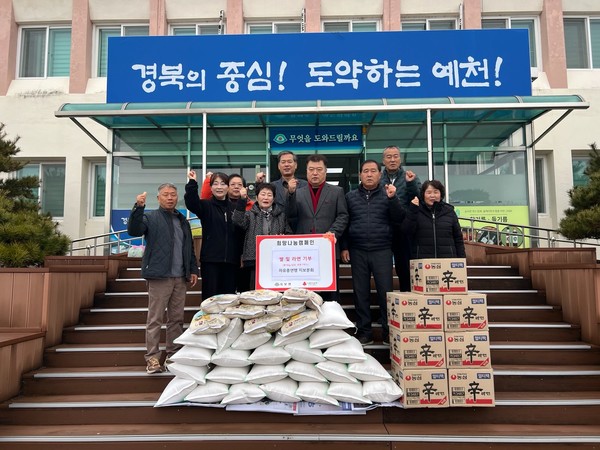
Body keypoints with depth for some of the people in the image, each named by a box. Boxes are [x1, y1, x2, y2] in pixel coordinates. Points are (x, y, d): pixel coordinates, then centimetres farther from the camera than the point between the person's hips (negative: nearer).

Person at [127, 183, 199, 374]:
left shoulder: (182, 220, 20)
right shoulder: (151, 217, 4)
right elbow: (133, 230, -15)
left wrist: (193, 269, 13)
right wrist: (138, 207, -26)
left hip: (180, 278, 5)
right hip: (160, 276, -5)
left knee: (177, 319, 9)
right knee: (155, 319, -3)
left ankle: (174, 355, 18)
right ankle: (152, 358, 3)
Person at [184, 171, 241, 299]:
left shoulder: (234, 207, 13)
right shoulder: (206, 205, 3)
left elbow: (241, 232, 14)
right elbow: (191, 203, -20)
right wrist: (192, 183, -30)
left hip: (231, 260, 3)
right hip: (211, 260, -3)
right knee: (210, 297, -1)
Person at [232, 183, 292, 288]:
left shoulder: (281, 215, 13)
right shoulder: (250, 214, 8)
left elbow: (289, 234, 15)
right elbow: (238, 221, -12)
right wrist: (242, 200, -20)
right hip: (255, 261, -1)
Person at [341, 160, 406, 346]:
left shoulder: (388, 194, 6)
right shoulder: (350, 196, 9)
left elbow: (399, 219, -1)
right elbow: (344, 222, 10)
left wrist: (392, 198, -14)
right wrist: (344, 247, 3)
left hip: (382, 250, -1)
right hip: (357, 251, 1)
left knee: (386, 291, -1)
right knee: (361, 292, 5)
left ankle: (388, 331, 10)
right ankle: (364, 331, 14)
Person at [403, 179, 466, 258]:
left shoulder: (449, 211, 11)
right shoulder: (417, 211, 6)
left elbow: (458, 238, 13)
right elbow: (408, 231, -7)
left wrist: (462, 260, 7)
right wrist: (412, 210, -14)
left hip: (447, 260, 2)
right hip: (422, 259, -2)